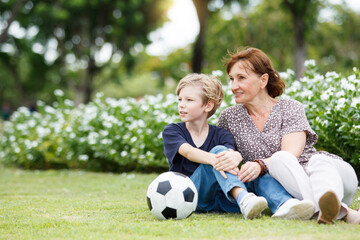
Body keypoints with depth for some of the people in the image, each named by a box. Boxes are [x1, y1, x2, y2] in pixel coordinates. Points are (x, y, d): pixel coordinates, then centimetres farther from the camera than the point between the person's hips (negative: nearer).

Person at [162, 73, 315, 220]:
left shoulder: (221, 135, 11)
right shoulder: (172, 131, 6)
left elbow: (231, 152, -12)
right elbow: (188, 152, -16)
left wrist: (235, 157, -39)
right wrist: (214, 159, -37)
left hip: (220, 200, 3)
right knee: (218, 150, -25)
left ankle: (284, 205, -52)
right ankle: (243, 199, -52)